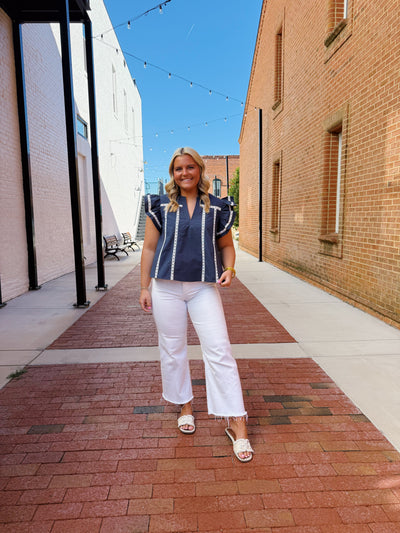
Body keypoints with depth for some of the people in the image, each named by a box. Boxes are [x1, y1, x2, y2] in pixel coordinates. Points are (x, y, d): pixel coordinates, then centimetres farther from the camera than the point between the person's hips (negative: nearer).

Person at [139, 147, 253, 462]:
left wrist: (229, 269, -6)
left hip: (204, 287, 0)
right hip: (166, 287, 1)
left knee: (219, 349, -6)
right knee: (172, 349, 10)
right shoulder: (161, 206, 5)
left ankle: (236, 422, 5)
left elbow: (226, 245, 14)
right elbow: (149, 248, 7)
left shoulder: (216, 208, 6)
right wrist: (145, 288, 5)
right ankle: (185, 406, 33)